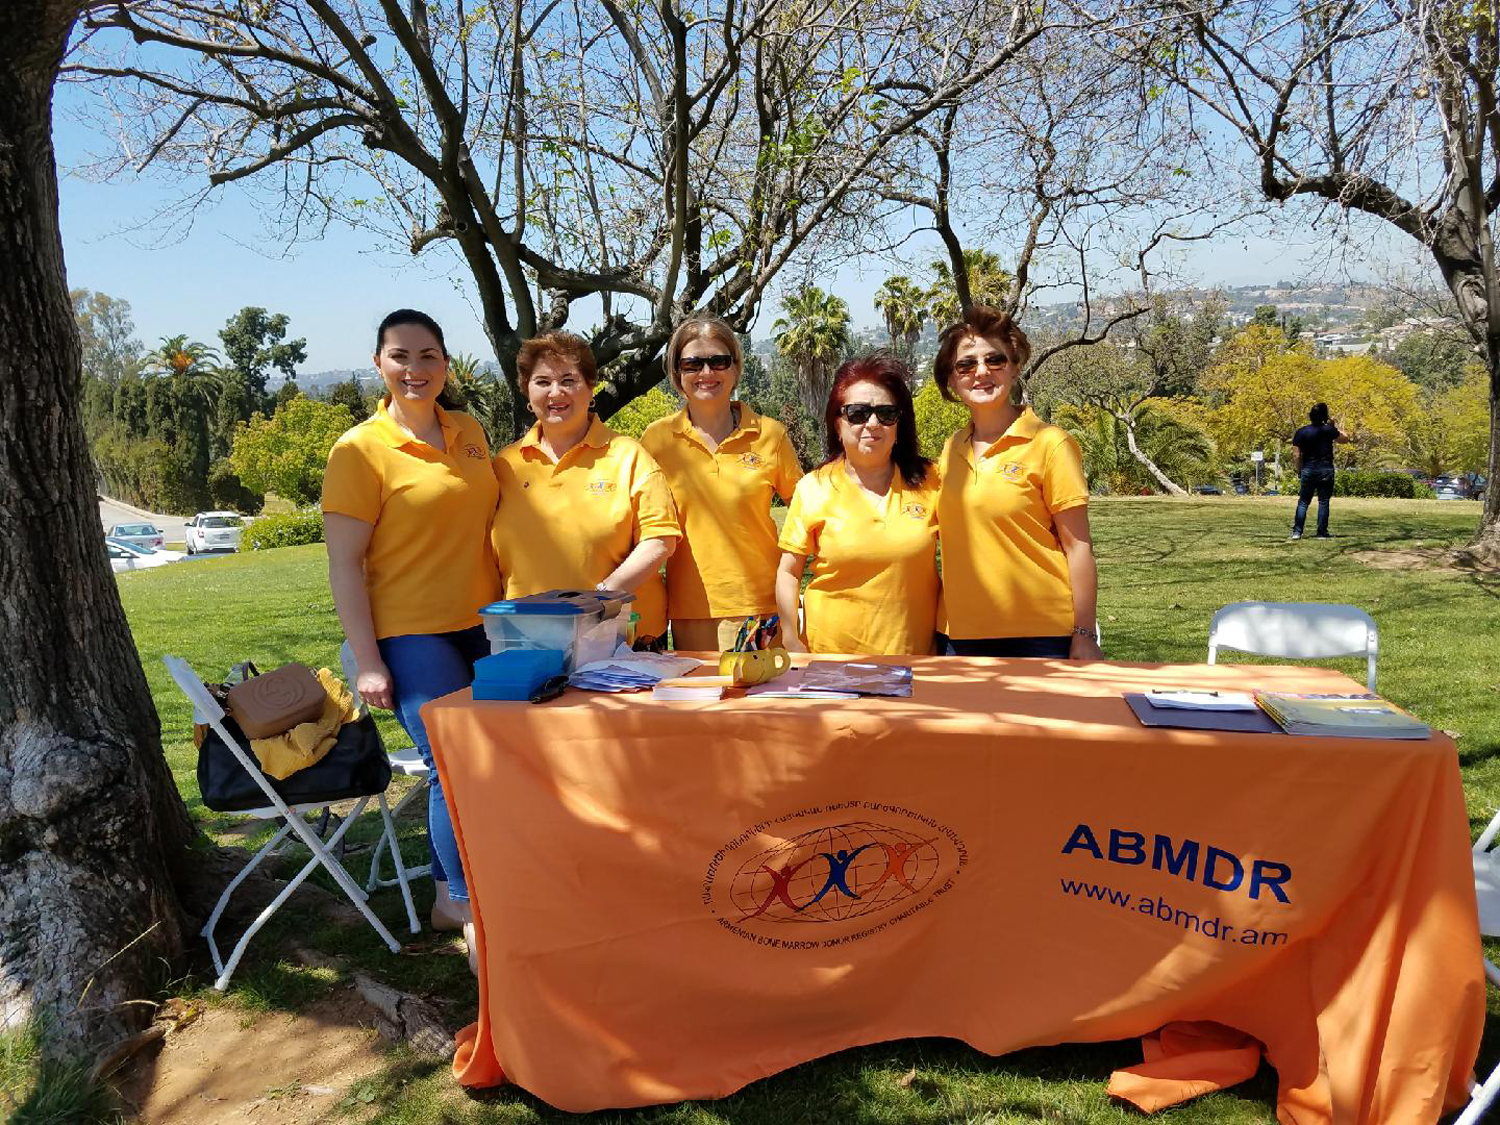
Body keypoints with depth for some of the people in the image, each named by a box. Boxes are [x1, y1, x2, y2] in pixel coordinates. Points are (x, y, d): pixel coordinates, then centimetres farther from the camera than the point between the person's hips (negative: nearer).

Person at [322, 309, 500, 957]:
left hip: (482, 628, 6)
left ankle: (450, 891, 29)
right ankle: (472, 904, 15)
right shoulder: (360, 449, -8)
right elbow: (344, 564, -10)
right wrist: (367, 662, -13)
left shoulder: (468, 434, 9)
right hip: (410, 636, -6)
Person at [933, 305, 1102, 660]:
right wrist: (938, 628, 12)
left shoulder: (1049, 444, -6)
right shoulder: (951, 450, 8)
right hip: (964, 635, 4)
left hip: (1042, 633, -4)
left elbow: (1077, 547, -6)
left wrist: (1084, 636, -8)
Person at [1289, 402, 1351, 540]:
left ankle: (1297, 532, -1)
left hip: (1308, 470, 1)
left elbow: (1298, 455, 0)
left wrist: (1299, 472, 10)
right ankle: (1322, 532, 4)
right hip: (1326, 470, -1)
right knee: (1324, 501, 4)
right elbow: (1345, 440, 8)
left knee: (1303, 502, 6)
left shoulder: (1301, 433, -2)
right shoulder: (1329, 429, -7)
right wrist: (1335, 428, 18)